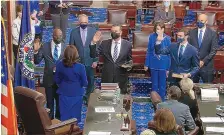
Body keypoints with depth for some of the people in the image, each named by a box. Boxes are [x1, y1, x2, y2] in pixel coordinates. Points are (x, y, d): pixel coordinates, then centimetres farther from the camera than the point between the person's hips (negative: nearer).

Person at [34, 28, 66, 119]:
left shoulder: (66, 47, -4)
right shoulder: (45, 47, -4)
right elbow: (37, 61, -5)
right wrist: (36, 51, -20)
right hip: (49, 79, 0)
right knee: (50, 103, 13)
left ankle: (59, 120, 33)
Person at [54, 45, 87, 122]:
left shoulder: (59, 65, -10)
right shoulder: (80, 67, -18)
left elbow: (56, 80, 2)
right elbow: (85, 83, -10)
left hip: (64, 94, 2)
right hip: (76, 95, -2)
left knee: (64, 116, 12)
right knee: (75, 116, 10)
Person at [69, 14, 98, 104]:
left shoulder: (93, 31, -5)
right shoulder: (74, 32, -5)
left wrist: (95, 60, -5)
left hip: (90, 61, 1)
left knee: (90, 81, 12)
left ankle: (88, 98, 30)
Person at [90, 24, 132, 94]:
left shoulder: (127, 44, 2)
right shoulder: (104, 43, 4)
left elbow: (130, 59, 11)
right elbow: (94, 54, -1)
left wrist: (128, 65, -10)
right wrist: (94, 43, -14)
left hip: (121, 78, -1)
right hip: (107, 77, 1)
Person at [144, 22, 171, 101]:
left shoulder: (167, 39, -10)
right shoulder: (152, 37, -4)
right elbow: (149, 51, 3)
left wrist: (168, 68, -5)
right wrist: (146, 64, 3)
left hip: (163, 65, -2)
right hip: (153, 64, 2)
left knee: (162, 84, 8)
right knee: (154, 84, 14)